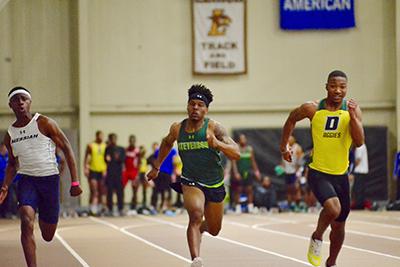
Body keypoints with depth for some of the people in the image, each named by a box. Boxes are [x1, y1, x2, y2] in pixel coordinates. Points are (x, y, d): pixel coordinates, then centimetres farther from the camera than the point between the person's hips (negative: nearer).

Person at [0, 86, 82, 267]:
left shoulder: (44, 124, -8)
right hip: (27, 179, 2)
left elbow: (67, 149, -5)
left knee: (48, 236, 8)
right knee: (26, 222, -25)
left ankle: (44, 218, 46)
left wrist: (75, 182, -10)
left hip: (50, 179, -2)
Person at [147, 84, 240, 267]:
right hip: (191, 182, -1)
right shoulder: (177, 129, -4)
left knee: (214, 230, 18)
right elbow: (167, 143, 21)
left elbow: (236, 154, -23)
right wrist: (156, 167, 25)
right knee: (196, 215, -31)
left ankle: (198, 228, 54)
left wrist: (217, 144, -40)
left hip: (215, 185, 1)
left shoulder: (213, 128, -14)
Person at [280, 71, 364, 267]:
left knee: (339, 225, 13)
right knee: (333, 208, -30)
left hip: (341, 175, 3)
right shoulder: (312, 109, -9)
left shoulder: (352, 109, -6)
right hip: (318, 173, -3)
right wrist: (284, 147, 15)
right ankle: (317, 238, -1)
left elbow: (359, 142, -15)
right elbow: (291, 119, 11)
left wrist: (352, 116, -26)